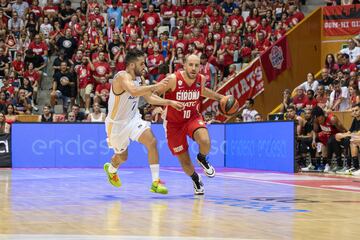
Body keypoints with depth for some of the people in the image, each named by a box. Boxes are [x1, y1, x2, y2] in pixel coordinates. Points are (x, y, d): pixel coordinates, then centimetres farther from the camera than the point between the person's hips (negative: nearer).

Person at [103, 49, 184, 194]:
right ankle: (111, 169, 53)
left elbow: (150, 98, 11)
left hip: (133, 119, 6)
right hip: (117, 123, -6)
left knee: (152, 142, -19)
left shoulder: (137, 79, -1)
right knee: (122, 157, 15)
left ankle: (155, 182, -15)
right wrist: (155, 87, -42)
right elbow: (134, 91, -47)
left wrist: (169, 102, 1)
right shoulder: (122, 76, -26)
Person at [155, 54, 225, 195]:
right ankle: (195, 179, 40)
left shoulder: (201, 79, -9)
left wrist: (221, 98, 14)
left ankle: (202, 159, 7)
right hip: (174, 123, -2)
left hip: (193, 118, 2)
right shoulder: (173, 79, -24)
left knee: (205, 142, -30)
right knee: (184, 161, 5)